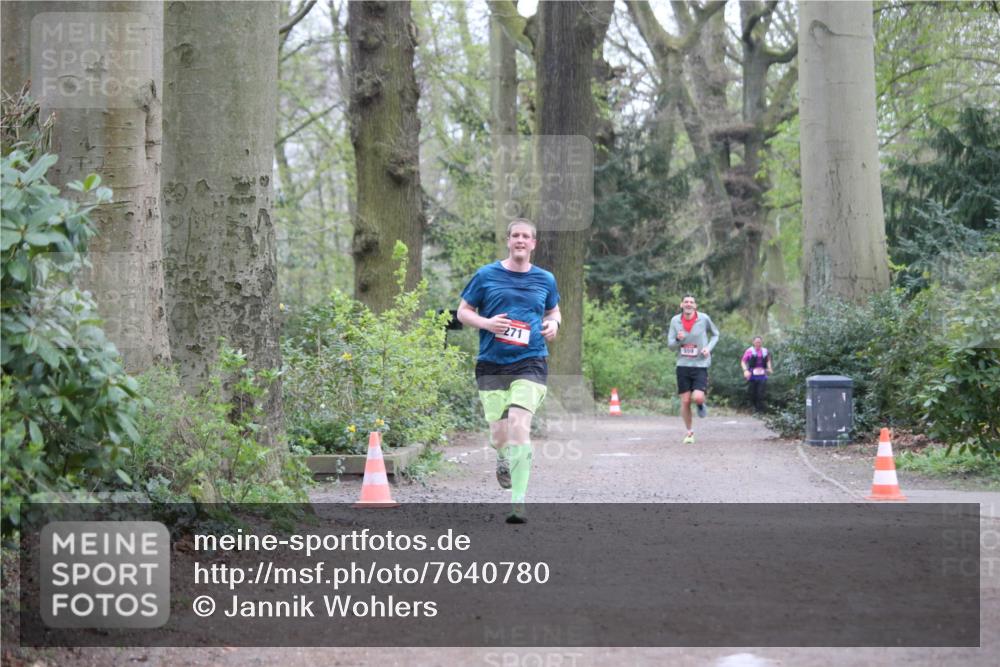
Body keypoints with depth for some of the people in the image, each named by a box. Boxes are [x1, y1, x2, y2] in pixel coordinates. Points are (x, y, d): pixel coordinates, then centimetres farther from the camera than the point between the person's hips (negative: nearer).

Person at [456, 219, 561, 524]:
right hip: (491, 365, 1)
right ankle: (504, 457, 39)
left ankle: (518, 501, -18)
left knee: (519, 424, -20)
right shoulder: (486, 275, 4)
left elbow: (553, 311, 26)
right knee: (499, 436, -2)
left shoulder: (545, 280, 10)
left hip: (531, 363, 0)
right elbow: (463, 311, 10)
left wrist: (553, 324, 2)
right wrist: (486, 323, -10)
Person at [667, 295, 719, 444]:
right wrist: (678, 340, -18)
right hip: (683, 365, 2)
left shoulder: (704, 319, -5)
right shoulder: (675, 320, 0)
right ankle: (689, 432, 20)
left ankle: (701, 405, 19)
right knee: (685, 401, 2)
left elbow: (715, 334, 11)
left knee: (697, 398, -19)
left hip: (700, 365, -2)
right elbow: (670, 345, 4)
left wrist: (709, 347, -7)